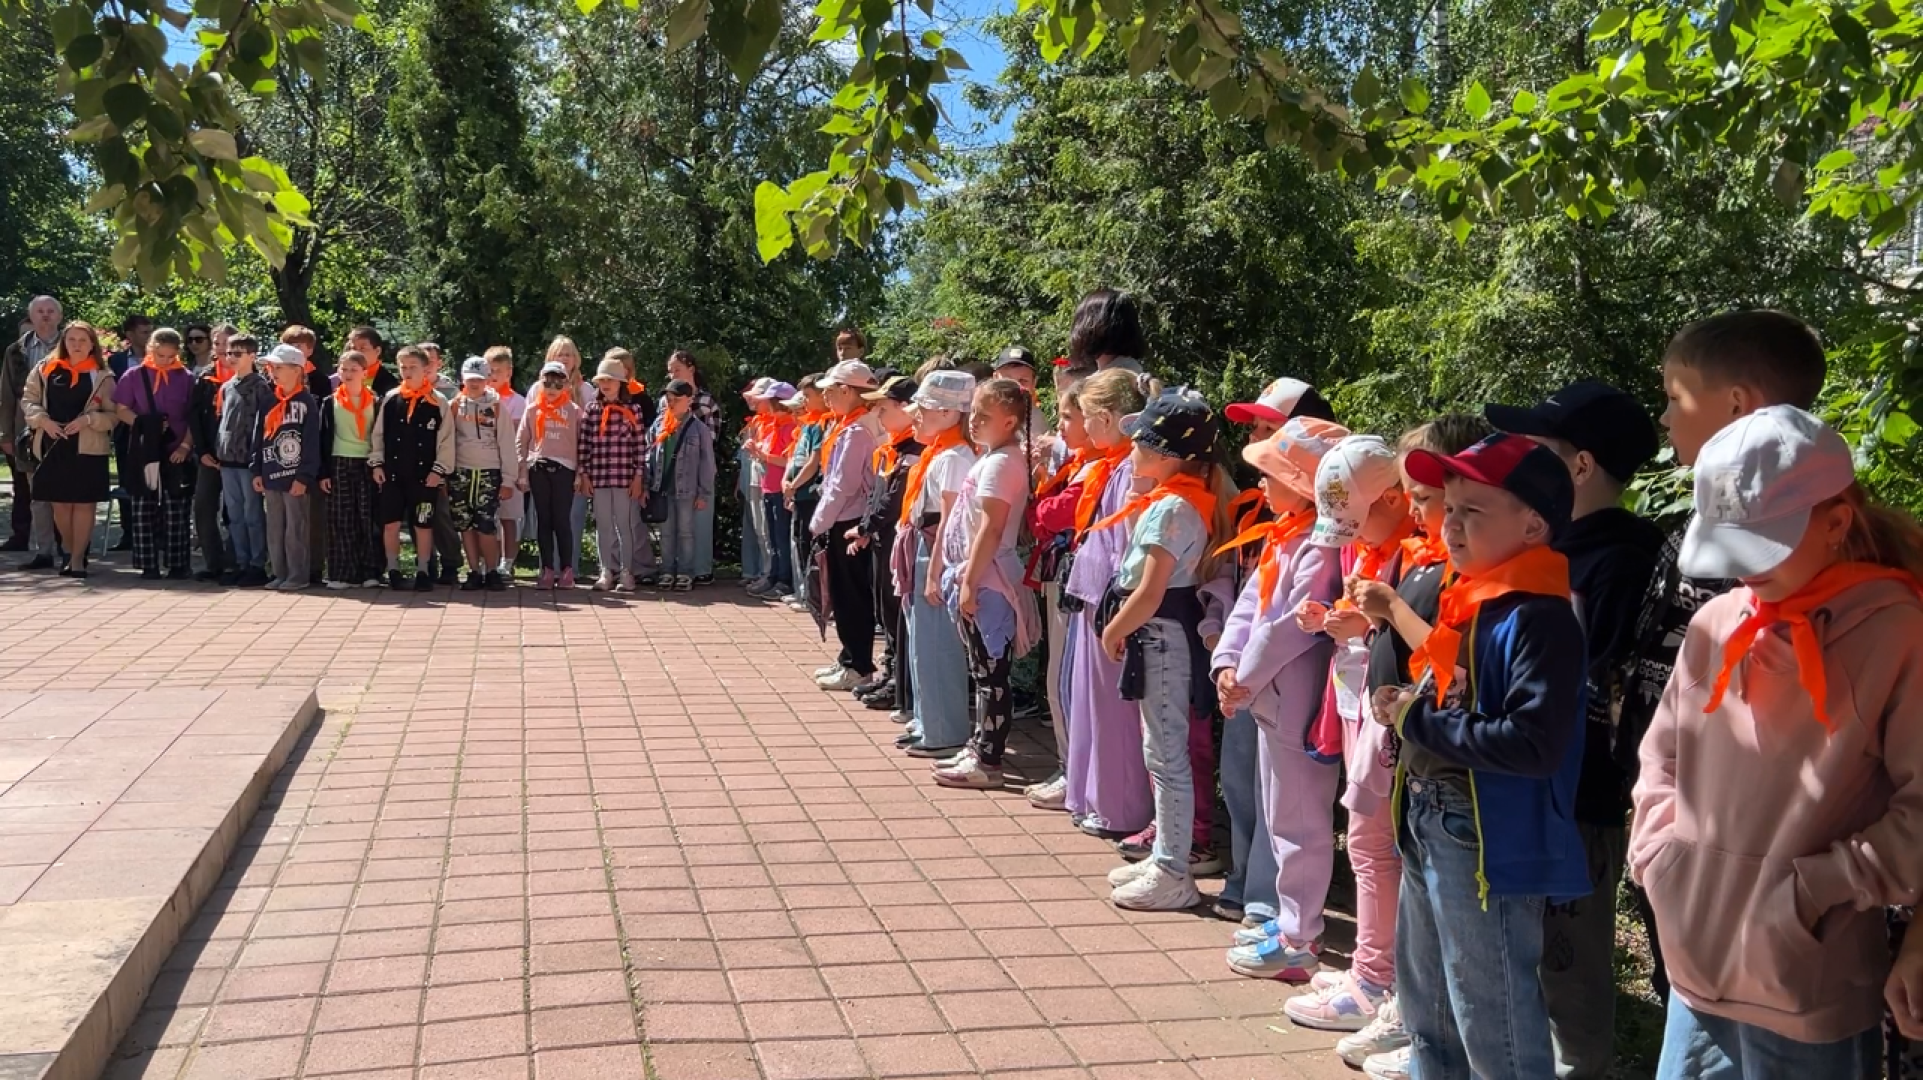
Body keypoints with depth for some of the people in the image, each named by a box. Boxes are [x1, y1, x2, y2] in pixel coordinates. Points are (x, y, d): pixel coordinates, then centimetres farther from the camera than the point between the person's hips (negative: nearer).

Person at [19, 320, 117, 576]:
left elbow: (113, 414, 1)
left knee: (84, 504, -2)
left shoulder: (102, 376, 3)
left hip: (87, 447, -2)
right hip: (52, 446, 2)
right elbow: (28, 399, 9)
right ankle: (70, 552, 22)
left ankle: (78, 558, 6)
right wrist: (43, 420, -8)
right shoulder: (45, 369, 8)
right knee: (59, 503, 6)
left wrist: (88, 420, -15)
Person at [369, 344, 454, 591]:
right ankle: (393, 570, 17)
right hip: (391, 473, 2)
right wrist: (377, 463, 2)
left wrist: (439, 470, -8)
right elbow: (378, 434, 8)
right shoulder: (390, 399, 4)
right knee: (391, 523, 5)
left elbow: (446, 440, -3)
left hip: (424, 475, -2)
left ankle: (422, 572, 13)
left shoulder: (438, 403, -4)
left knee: (423, 525, 3)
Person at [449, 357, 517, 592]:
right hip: (460, 473, 2)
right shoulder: (456, 406, 6)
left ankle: (492, 572, 4)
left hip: (489, 473, -2)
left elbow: (507, 445, 1)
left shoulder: (497, 406, 1)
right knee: (465, 525, 3)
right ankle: (474, 572, 11)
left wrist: (508, 480, -3)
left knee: (486, 527, -9)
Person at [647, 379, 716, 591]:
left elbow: (707, 463, -5)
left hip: (686, 489, -4)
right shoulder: (659, 423, 5)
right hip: (662, 487, 4)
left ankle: (685, 573, 10)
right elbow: (650, 454, 9)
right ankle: (667, 571, 18)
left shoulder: (699, 428, -6)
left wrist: (704, 493, -7)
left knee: (686, 532, 4)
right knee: (666, 532, 11)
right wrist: (646, 484, 4)